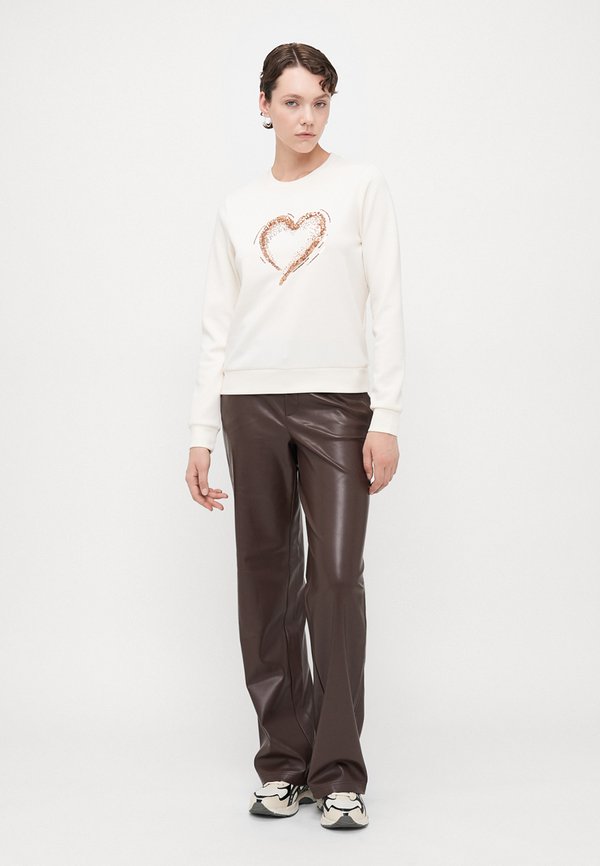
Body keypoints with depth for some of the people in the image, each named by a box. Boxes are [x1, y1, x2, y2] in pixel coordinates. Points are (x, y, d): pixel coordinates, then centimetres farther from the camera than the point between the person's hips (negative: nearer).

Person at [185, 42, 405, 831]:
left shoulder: (362, 186, 4)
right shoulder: (238, 208, 11)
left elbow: (387, 306, -1)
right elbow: (218, 327, 12)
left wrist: (387, 417, -9)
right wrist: (202, 433, 6)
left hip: (337, 402, -3)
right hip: (251, 403, 3)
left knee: (336, 576, -8)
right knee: (267, 579, 4)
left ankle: (338, 773, 0)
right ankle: (284, 764, 14)